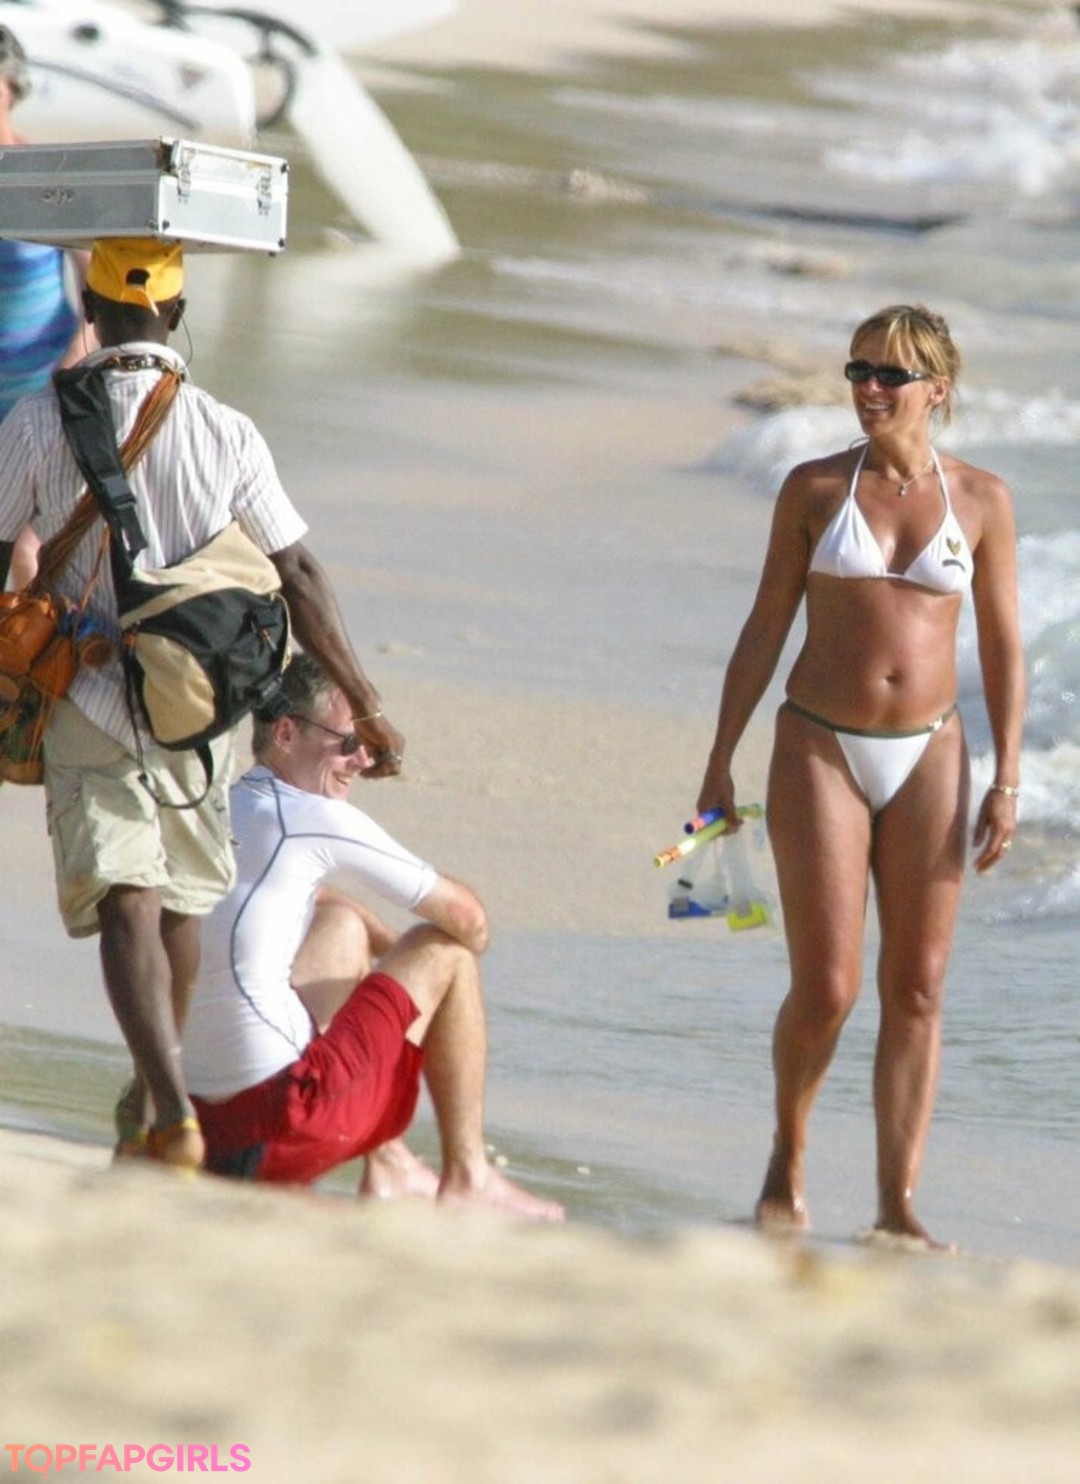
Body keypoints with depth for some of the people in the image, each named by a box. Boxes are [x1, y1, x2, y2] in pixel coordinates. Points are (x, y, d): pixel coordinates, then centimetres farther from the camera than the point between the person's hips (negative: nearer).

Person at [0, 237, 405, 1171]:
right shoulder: (228, 435, -6)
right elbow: (300, 579, -5)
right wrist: (365, 705, 0)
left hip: (87, 702, -2)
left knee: (126, 904, -8)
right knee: (182, 899, 20)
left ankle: (172, 1112, -25)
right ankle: (155, 1090, 34)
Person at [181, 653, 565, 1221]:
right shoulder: (316, 820, -7)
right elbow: (468, 919, 0)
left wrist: (409, 959, 26)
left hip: (201, 1118, 8)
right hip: (283, 1119, -8)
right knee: (446, 951, 8)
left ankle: (389, 1169, 29)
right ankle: (467, 1179, 11)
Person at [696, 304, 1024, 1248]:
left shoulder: (980, 499, 3)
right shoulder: (815, 489, 2)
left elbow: (1002, 646, 6)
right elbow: (765, 629, 6)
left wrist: (1006, 781, -1)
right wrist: (720, 763, 4)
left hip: (927, 756, 1)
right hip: (820, 749, -1)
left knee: (916, 989, 0)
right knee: (826, 988, -7)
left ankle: (898, 1204, 4)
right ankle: (788, 1157, 19)